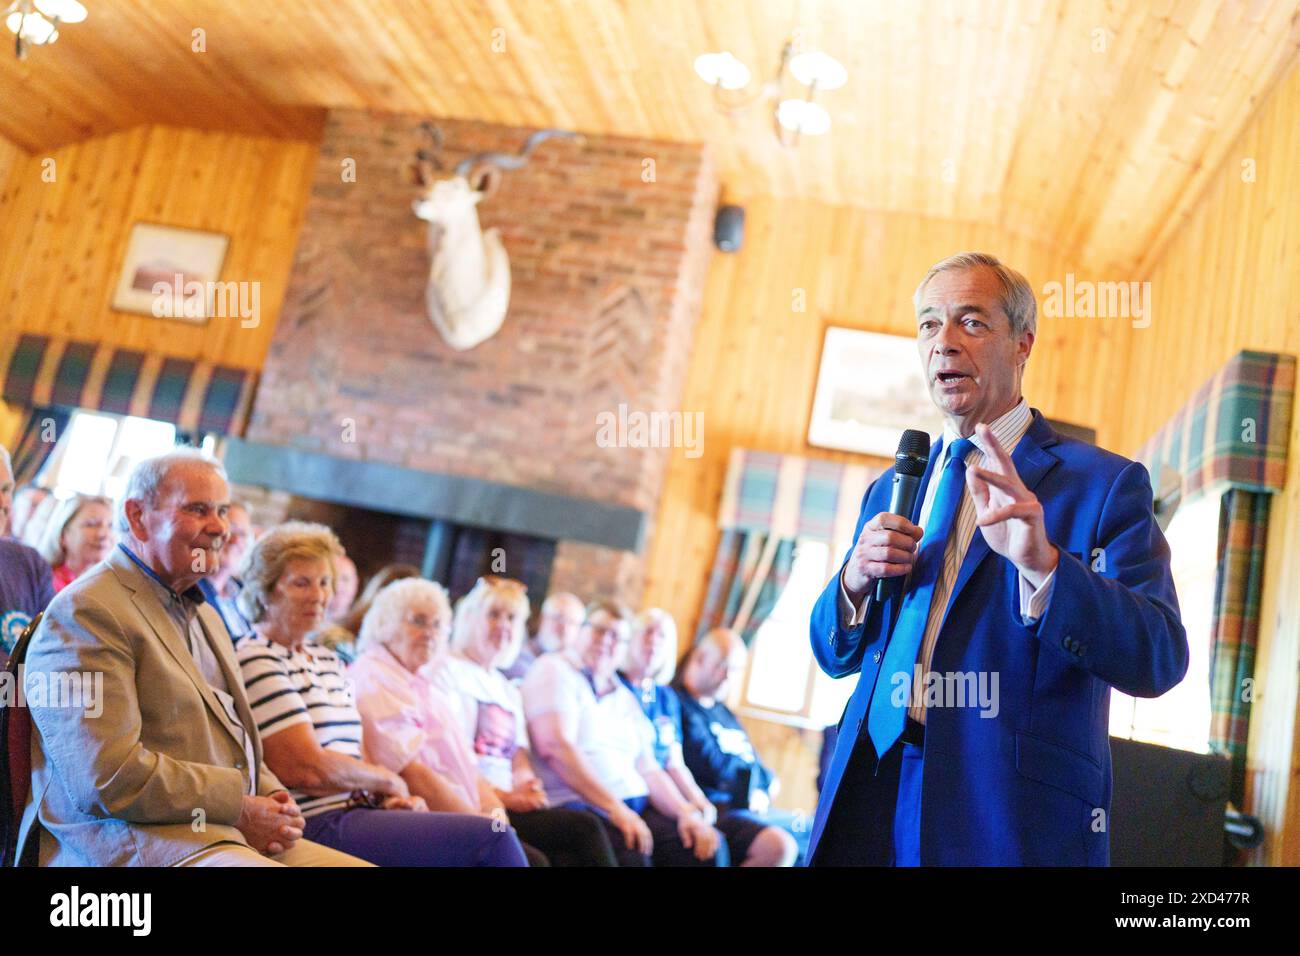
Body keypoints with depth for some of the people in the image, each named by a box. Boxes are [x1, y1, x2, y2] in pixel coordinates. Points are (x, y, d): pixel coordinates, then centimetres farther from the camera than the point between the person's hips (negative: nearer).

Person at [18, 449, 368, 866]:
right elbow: (108, 777, -19)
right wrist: (239, 807, -13)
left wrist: (274, 800, 4)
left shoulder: (204, 614, 22)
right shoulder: (85, 613, -9)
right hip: (132, 842, -9)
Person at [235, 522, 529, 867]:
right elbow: (309, 769, -14)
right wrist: (388, 780, -1)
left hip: (357, 810, 8)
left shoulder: (327, 660, 20)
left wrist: (391, 796, -3)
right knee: (493, 841, -21)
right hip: (318, 826, -8)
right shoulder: (255, 660, -6)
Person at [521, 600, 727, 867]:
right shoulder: (554, 670, 2)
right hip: (580, 806, -7)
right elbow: (556, 747, -13)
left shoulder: (626, 699, 24)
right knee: (632, 852, -35)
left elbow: (648, 769, 19)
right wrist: (615, 808, -20)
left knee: (709, 845, -16)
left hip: (637, 806, 7)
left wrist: (686, 813, -1)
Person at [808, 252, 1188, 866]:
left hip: (1010, 823, -4)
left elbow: (1159, 662, -16)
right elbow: (834, 654, 12)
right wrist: (854, 580, -9)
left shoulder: (1105, 484, -5)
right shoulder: (888, 490, 11)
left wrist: (1041, 563, -31)